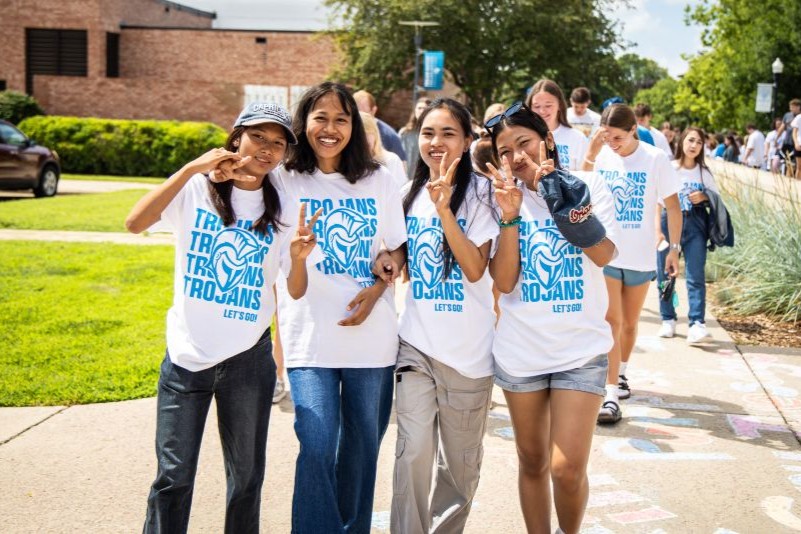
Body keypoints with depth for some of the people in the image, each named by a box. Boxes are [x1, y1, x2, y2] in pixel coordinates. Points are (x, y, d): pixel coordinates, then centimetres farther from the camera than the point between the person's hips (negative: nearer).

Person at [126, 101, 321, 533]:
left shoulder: (283, 211, 3)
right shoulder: (196, 189, -2)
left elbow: (296, 293, -1)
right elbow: (135, 223, -19)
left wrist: (298, 256, -22)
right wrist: (192, 167, -23)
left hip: (248, 357, 2)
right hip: (187, 355, -2)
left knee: (246, 476, 12)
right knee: (174, 476, 1)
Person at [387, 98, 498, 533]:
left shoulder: (480, 193, -6)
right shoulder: (410, 194, 7)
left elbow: (476, 269, -17)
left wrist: (443, 208, -24)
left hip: (468, 348, -2)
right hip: (416, 343, 2)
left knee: (460, 465, 10)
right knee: (414, 450, -11)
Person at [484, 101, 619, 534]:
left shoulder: (590, 188, -1)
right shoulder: (503, 198, 1)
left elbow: (604, 255, -16)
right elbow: (504, 281, -8)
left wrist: (561, 197, -25)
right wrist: (510, 216, -18)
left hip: (581, 349, -2)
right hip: (520, 349, 2)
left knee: (567, 469, -7)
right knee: (533, 463, 12)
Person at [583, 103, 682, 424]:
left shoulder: (655, 159, -8)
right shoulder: (600, 155, -4)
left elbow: (672, 206, -3)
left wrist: (674, 247, -6)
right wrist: (591, 152, -25)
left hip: (640, 256, 0)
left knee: (629, 323, 15)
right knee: (611, 321, -8)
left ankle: (621, 372, 40)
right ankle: (612, 394, -8)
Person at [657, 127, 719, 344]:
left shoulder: (704, 172, 6)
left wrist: (704, 197, -8)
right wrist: (658, 230, -9)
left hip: (695, 224, 1)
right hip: (669, 221, -1)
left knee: (696, 276, -7)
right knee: (665, 275, 4)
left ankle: (697, 324, -11)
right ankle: (668, 320, 16)